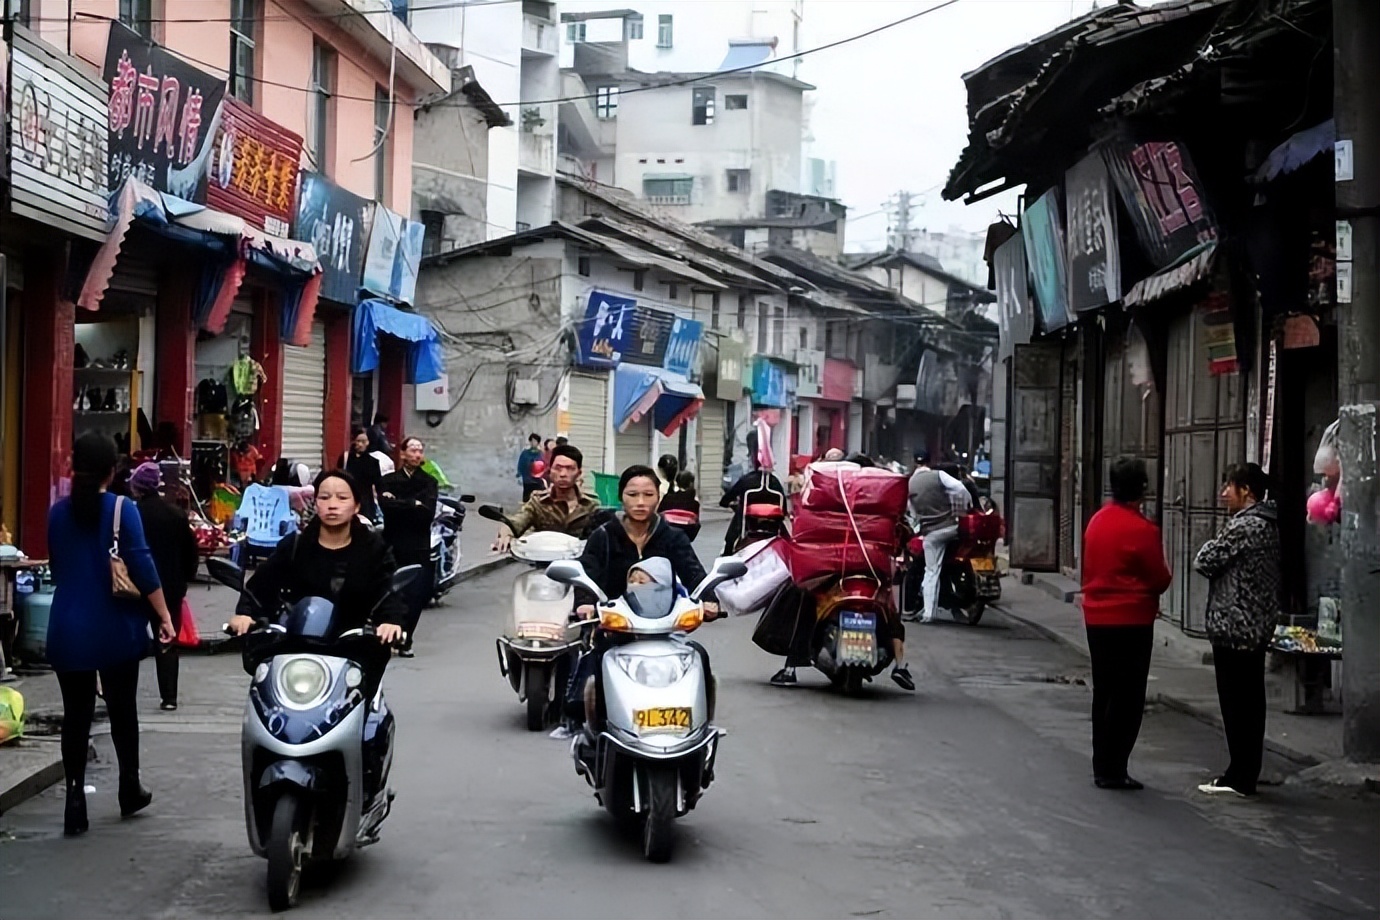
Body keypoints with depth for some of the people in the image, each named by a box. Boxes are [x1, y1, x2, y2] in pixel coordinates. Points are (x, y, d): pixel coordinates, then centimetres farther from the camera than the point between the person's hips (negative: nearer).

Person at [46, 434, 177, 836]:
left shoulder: (58, 512, 3)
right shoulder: (122, 509, -9)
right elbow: (141, 566, -16)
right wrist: (164, 616, -11)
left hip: (68, 630, 2)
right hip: (115, 630, -2)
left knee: (75, 716, 4)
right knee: (122, 710, 14)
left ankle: (75, 804, -1)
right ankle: (130, 791, 26)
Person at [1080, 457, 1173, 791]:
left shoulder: (1097, 521, 5)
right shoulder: (1141, 530, -17)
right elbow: (1160, 579, -9)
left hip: (1096, 617, 7)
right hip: (1131, 621, -7)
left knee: (1104, 693, 14)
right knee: (1128, 697, 0)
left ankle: (1102, 766, 20)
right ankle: (1113, 770, 0)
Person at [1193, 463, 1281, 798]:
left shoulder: (1244, 526, -18)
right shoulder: (1268, 524, 13)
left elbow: (1205, 562, -15)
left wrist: (1214, 545, 2)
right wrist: (1221, 547, 4)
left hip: (1234, 626, -10)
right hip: (1257, 628, 10)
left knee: (1236, 705, -4)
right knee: (1251, 702, 13)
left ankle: (1239, 777, 0)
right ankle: (1246, 772, 20)